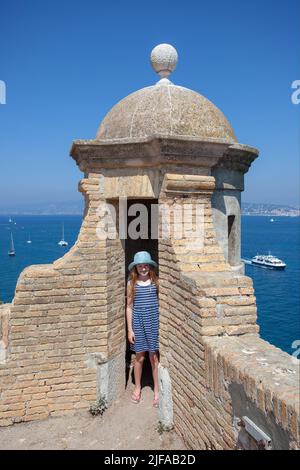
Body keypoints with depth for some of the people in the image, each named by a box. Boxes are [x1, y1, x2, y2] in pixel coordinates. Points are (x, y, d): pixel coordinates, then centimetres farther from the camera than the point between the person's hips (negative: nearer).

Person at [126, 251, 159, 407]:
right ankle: (137, 388, 33)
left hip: (154, 321, -1)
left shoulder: (156, 281, -3)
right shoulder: (131, 283, -1)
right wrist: (129, 329, 1)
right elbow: (129, 307, 3)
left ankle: (157, 391, 23)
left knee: (154, 357, 7)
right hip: (138, 322, 1)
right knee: (139, 357, 12)